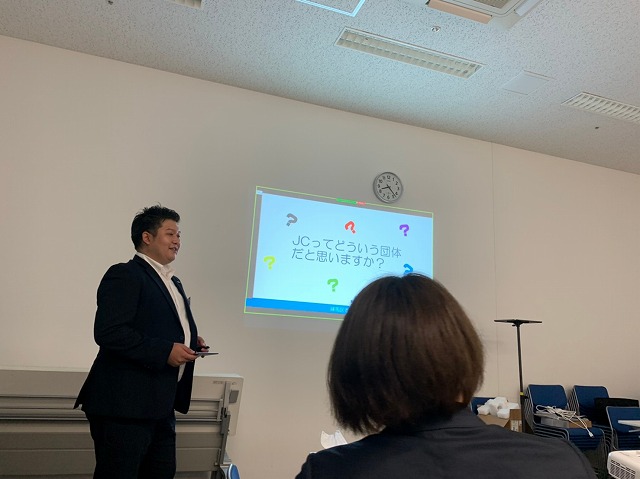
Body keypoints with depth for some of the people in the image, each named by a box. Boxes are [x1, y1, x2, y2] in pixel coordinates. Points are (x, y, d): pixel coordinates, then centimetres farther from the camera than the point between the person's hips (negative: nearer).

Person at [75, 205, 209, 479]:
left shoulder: (173, 283, 19)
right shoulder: (124, 275, -11)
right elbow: (108, 332, -22)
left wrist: (190, 343, 7)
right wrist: (164, 351, -22)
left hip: (161, 406, 9)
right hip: (125, 405, -9)